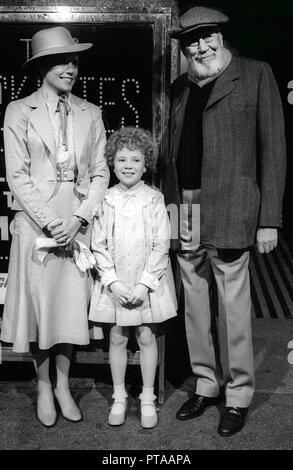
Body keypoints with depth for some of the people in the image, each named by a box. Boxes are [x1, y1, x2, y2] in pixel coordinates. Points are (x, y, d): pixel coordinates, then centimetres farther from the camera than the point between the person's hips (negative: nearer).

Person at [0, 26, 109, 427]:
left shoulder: (91, 113, 8)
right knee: (38, 304, 5)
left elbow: (100, 172, 4)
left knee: (72, 304, 7)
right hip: (36, 222, -2)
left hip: (79, 224, 2)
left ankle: (63, 384, 24)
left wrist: (78, 219, -8)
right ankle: (44, 387, 23)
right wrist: (50, 221, -12)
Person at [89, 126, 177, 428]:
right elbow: (98, 246, -1)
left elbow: (161, 245, -7)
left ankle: (148, 399, 22)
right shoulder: (105, 201, 0)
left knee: (146, 337, 7)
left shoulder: (154, 199, -4)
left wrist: (145, 283, -13)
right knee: (117, 338, 9)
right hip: (114, 283, 1)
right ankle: (119, 397, 24)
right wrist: (113, 282, -11)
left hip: (148, 282, -1)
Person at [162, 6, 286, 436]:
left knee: (233, 309, 1)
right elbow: (173, 151, 16)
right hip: (183, 212, 5)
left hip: (228, 212, -5)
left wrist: (269, 219, -9)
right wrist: (168, 207, 7)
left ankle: (238, 395, 19)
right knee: (194, 306, 13)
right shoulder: (179, 88, 16)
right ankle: (206, 384, 29)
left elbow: (273, 148, -3)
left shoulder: (255, 75, 1)